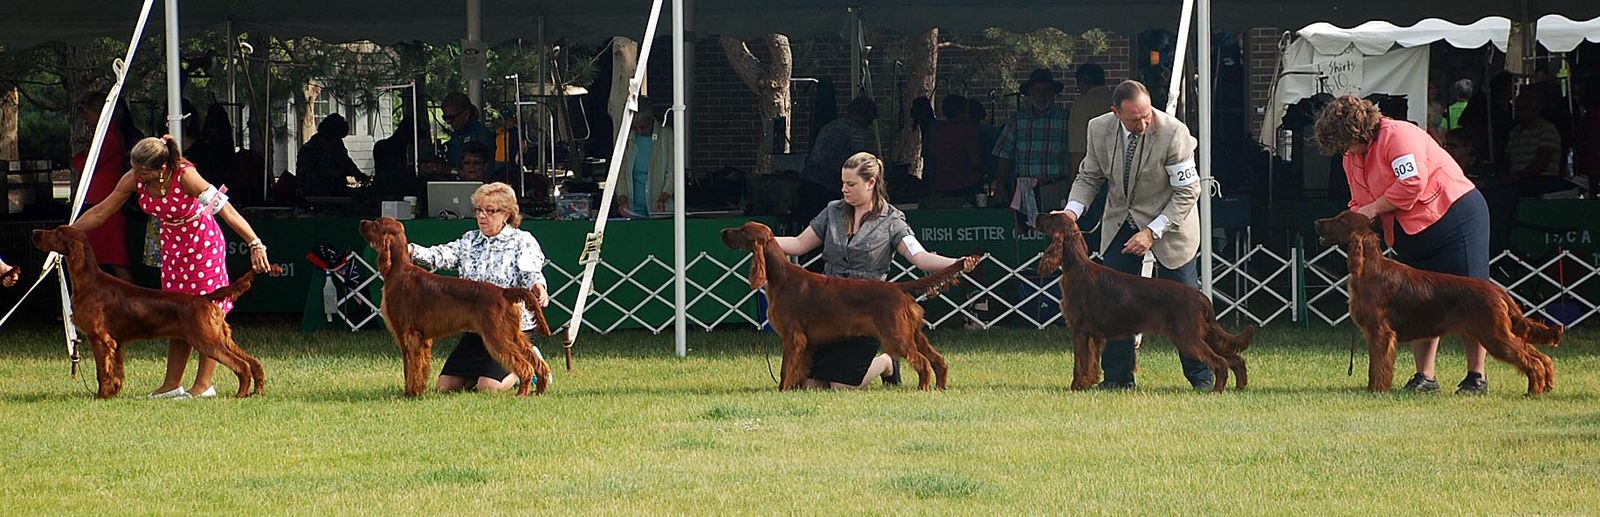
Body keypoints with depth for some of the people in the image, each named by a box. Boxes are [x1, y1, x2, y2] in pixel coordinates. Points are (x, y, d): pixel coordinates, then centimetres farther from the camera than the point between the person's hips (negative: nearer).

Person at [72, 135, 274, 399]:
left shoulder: (185, 176, -30)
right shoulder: (134, 180, -14)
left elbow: (225, 209, -31)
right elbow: (101, 212, -3)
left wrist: (255, 244, -37)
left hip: (202, 241, -6)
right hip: (172, 243, 6)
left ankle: (204, 385, 0)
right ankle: (172, 384, 10)